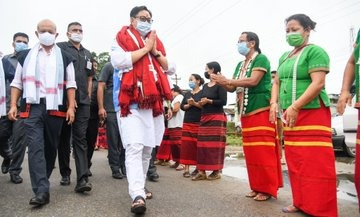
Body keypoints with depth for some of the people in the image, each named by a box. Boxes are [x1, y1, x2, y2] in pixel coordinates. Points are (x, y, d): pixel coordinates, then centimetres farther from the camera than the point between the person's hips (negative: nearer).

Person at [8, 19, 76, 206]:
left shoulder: (64, 57, 12)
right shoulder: (25, 56, 15)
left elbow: (70, 84, 6)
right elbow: (17, 83, 14)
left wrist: (71, 107, -4)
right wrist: (13, 105, 2)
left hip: (55, 108, 0)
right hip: (32, 107, 0)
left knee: (51, 147, 7)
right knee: (35, 147, -10)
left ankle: (41, 182, 25)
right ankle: (42, 190, -13)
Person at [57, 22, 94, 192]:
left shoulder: (87, 53, 20)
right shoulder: (61, 48, 6)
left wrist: (88, 96, 12)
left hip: (83, 101, 3)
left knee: (80, 139, -4)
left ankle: (82, 179, -9)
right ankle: (65, 173, 21)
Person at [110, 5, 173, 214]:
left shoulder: (155, 40, 22)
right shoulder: (122, 38, 7)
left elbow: (169, 67, 18)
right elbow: (118, 61, -13)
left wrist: (155, 51, 1)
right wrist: (145, 48, -6)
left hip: (154, 101, 6)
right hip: (132, 101, -6)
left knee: (148, 148, 12)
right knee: (134, 148, -15)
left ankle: (140, 185, 27)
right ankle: (138, 195, -19)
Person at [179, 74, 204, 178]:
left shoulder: (203, 93, 1)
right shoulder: (187, 94, 17)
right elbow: (182, 106, 10)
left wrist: (195, 103, -16)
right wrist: (189, 105, -8)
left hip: (199, 123, -5)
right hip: (187, 123, 5)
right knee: (186, 145, -1)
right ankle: (186, 169, 2)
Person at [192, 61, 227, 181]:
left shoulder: (220, 84, -4)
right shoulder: (205, 86, 17)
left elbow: (223, 101, -12)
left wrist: (209, 101, -12)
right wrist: (200, 103, -5)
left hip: (216, 118, -7)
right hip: (204, 117, 7)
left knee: (215, 144, -5)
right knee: (202, 144, 2)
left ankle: (217, 171, 2)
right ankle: (201, 171, 4)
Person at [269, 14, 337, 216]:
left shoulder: (315, 51, -5)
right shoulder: (284, 57, 18)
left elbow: (318, 83, -16)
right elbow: (277, 82, 20)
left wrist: (295, 106, -22)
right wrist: (274, 103, 2)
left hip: (312, 113, -7)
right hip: (290, 114, 8)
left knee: (315, 163, -7)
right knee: (295, 161, 9)